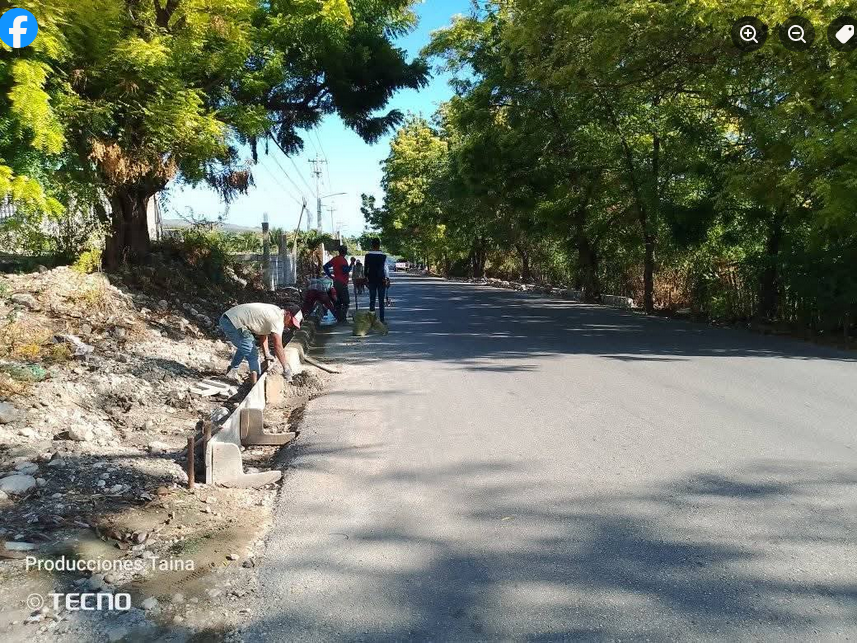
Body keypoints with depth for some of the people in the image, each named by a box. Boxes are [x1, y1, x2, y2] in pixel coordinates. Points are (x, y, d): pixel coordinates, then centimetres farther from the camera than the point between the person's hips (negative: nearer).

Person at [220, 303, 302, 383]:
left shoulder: (276, 311, 11)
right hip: (233, 323, -11)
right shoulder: (278, 318, -19)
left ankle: (232, 370, 38)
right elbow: (278, 346, -23)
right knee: (252, 353, -9)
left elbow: (263, 333, 20)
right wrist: (286, 369, -18)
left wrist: (267, 355, 16)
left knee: (244, 347, 31)